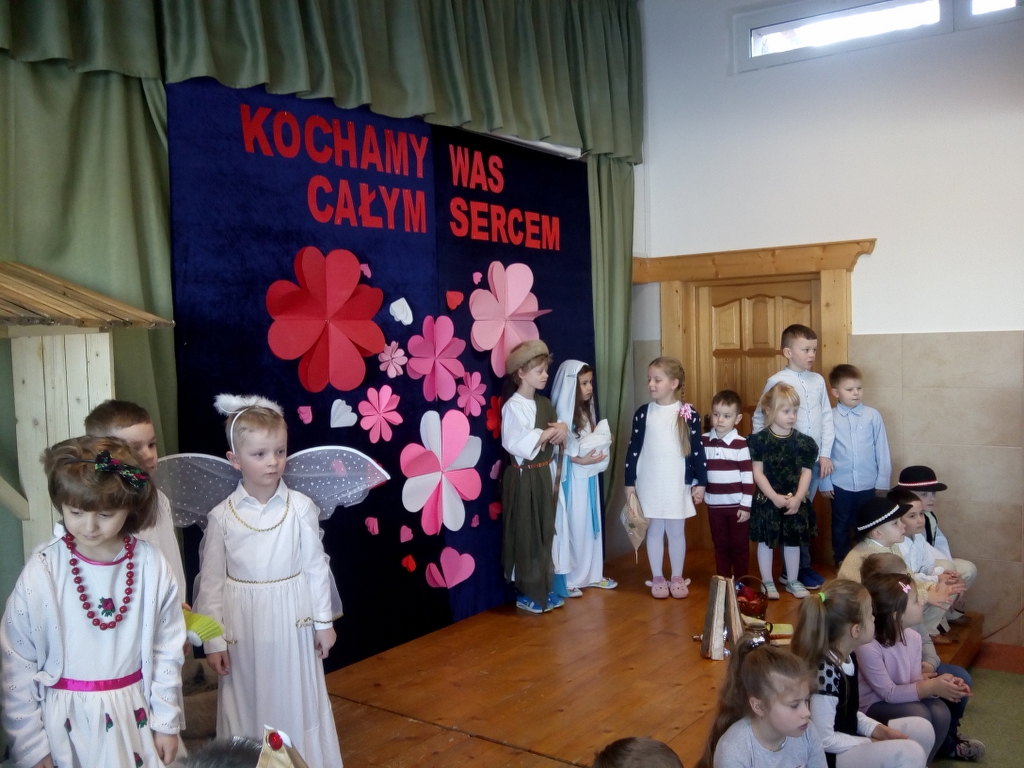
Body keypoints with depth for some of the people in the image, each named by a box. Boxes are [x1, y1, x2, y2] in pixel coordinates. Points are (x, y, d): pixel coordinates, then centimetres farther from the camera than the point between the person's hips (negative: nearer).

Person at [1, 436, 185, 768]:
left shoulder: (152, 568, -9)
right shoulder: (42, 572, -14)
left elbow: (167, 650, 0)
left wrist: (167, 722, 4)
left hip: (134, 717, 1)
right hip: (65, 724, -1)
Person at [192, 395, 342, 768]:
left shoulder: (300, 507, -8)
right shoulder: (222, 515, -7)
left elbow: (315, 567, -2)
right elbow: (211, 580, -2)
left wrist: (323, 622, 1)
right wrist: (213, 639, -1)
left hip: (292, 622, 0)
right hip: (243, 627, 0)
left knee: (295, 701, 12)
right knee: (246, 704, 13)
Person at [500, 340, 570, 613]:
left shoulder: (544, 403, 10)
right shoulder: (513, 406, -15)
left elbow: (559, 439, 17)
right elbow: (518, 445, -26)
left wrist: (562, 429, -6)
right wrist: (550, 431, -20)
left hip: (544, 475, 8)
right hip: (524, 478, -8)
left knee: (545, 532, 13)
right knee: (526, 535, 1)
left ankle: (544, 588, 24)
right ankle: (526, 593, 12)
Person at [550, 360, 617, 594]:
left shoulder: (588, 408, 10)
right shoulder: (563, 412, -16)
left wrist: (602, 441, -4)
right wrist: (580, 459, -25)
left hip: (589, 475, 8)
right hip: (573, 477, -8)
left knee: (590, 524, 14)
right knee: (573, 525, 0)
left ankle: (592, 574, 25)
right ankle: (569, 578, 10)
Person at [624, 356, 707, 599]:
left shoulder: (689, 414, -5)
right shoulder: (643, 413, -2)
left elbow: (698, 450, -1)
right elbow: (633, 449, 2)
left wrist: (701, 482, -2)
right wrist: (629, 482, 2)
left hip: (678, 484, -1)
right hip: (650, 484, 1)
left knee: (676, 531, 8)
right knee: (654, 530, 9)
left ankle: (677, 577, 22)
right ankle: (657, 578, 21)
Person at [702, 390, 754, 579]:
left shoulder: (741, 444, -11)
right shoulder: (704, 441, 1)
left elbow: (748, 476, -11)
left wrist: (746, 505, -12)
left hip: (736, 505, -3)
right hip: (714, 505, 4)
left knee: (740, 547, 8)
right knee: (721, 546, 14)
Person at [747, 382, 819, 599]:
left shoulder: (802, 442, 0)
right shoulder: (760, 440, -9)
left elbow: (806, 472, 0)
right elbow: (757, 473, -10)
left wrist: (797, 497, -12)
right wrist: (774, 497, -16)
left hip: (795, 502, 3)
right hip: (767, 501, -2)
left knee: (793, 541, 13)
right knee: (766, 541, 7)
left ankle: (793, 581, 29)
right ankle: (767, 582, 20)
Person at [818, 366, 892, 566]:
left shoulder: (873, 416, -4)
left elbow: (882, 450, -1)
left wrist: (883, 481, 0)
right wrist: (824, 483, -2)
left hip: (868, 484, 0)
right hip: (840, 485, 0)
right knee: (841, 526, 15)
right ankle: (841, 562, 31)